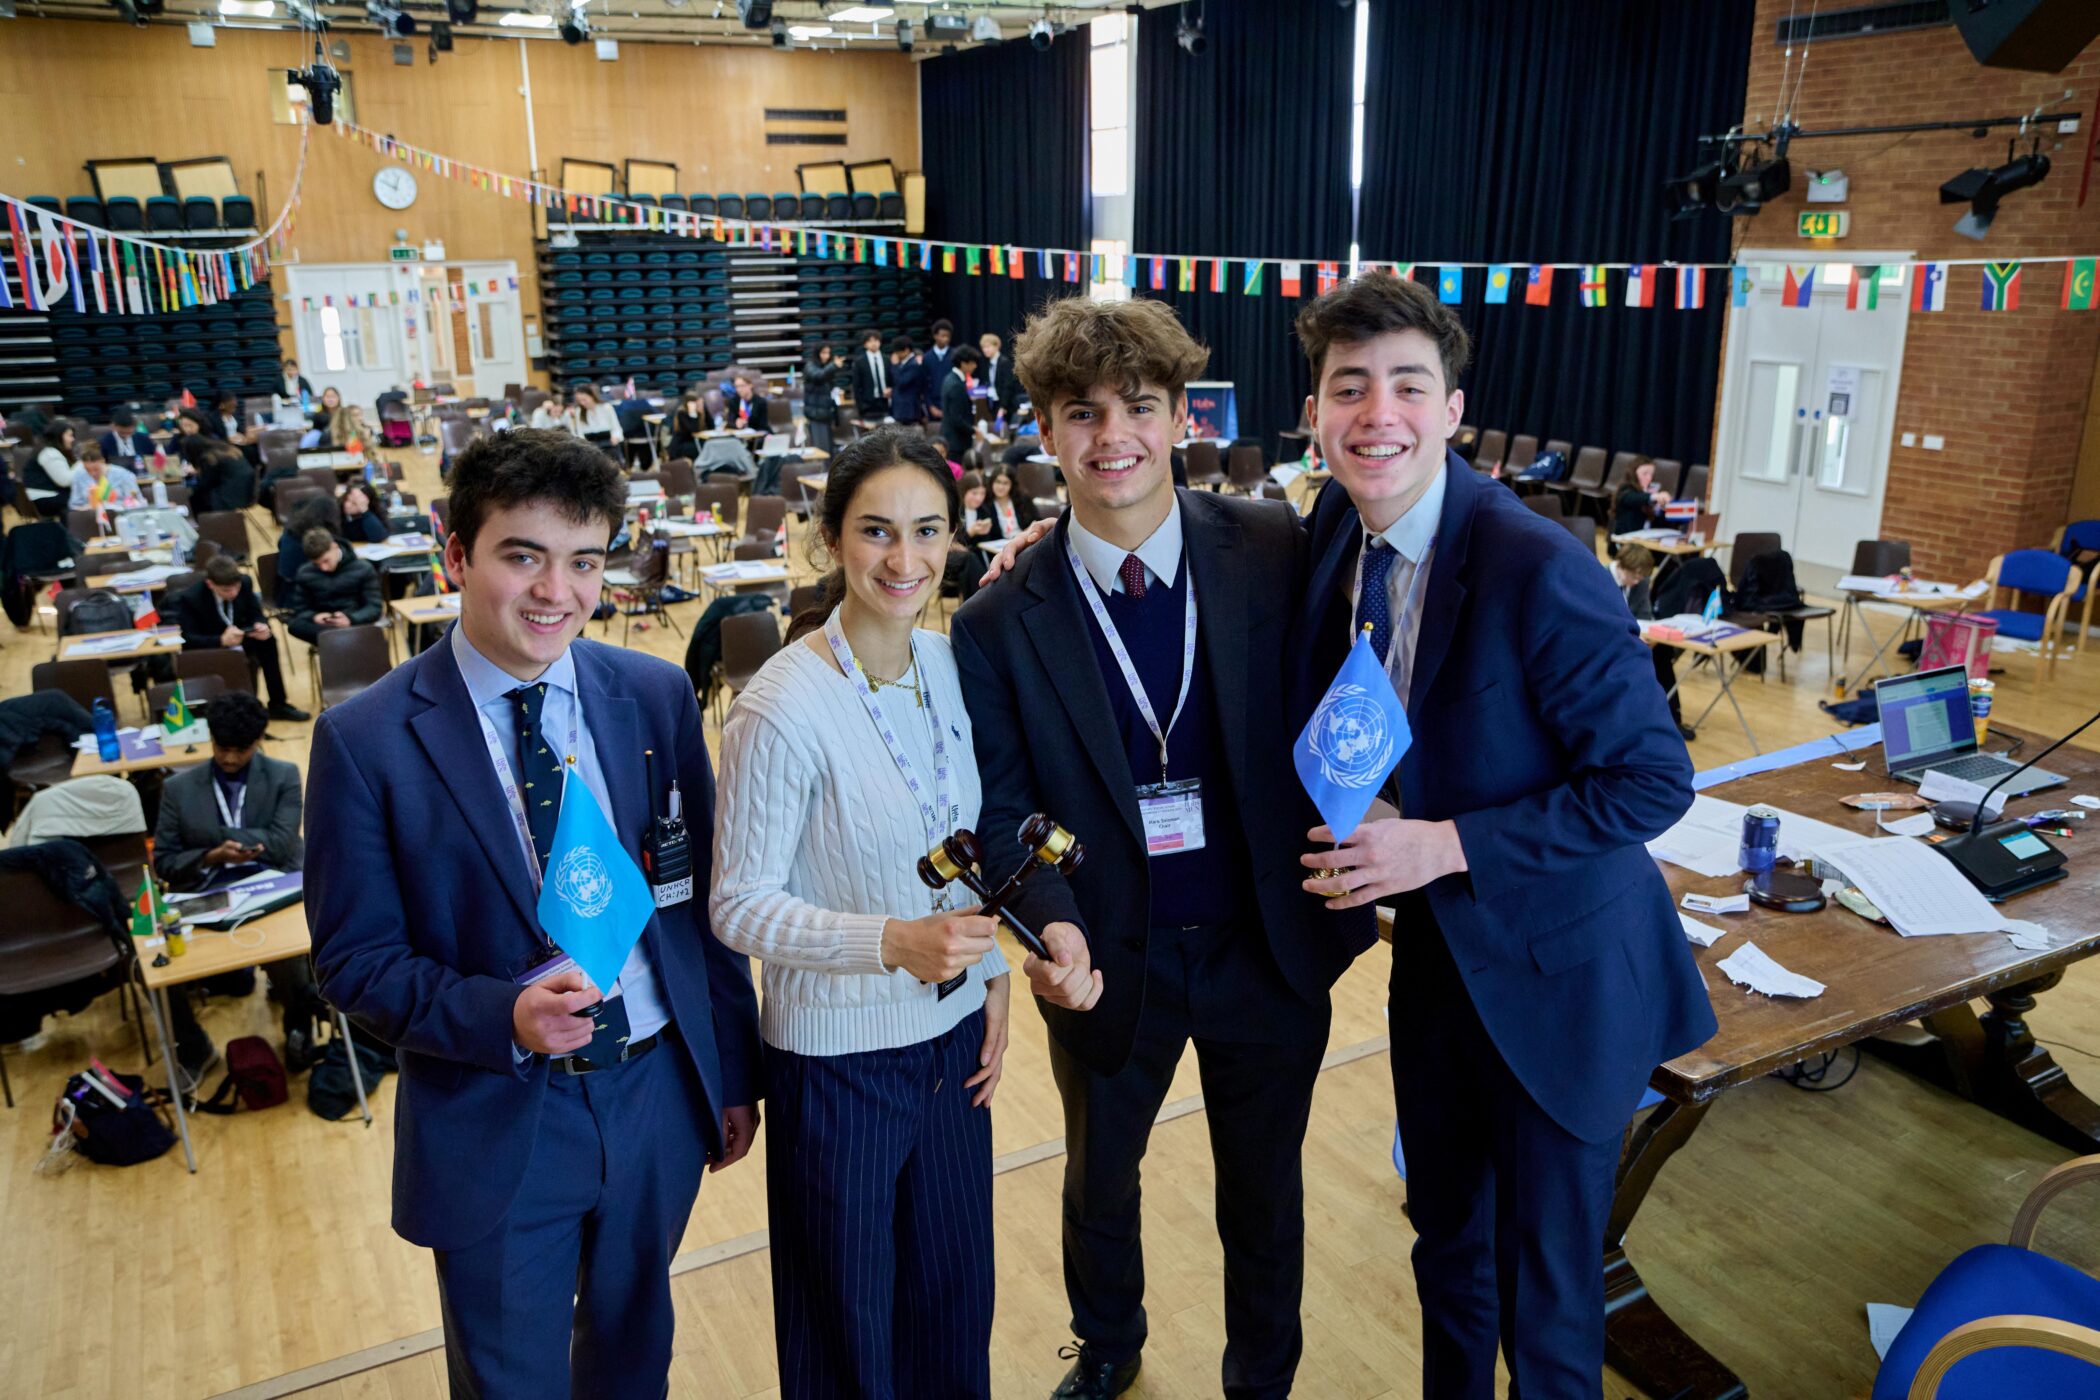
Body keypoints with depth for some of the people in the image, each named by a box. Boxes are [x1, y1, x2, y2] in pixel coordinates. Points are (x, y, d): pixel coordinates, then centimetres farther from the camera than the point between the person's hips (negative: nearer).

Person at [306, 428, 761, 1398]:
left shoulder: (657, 698, -4)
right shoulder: (366, 738, -13)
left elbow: (707, 893, 2)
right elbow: (356, 957, -8)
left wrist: (733, 1072, 7)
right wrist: (502, 1017, -25)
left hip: (657, 1095, 3)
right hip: (494, 1124, -2)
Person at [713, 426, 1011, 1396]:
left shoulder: (949, 665, -2)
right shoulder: (783, 709, -22)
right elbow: (740, 906, -17)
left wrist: (991, 977, 7)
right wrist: (892, 943, -29)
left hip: (952, 1030, 6)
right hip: (838, 1053, -5)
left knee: (954, 1288, 23)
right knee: (847, 1317, 16)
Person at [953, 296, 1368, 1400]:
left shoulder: (1274, 553, -11)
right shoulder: (1000, 623, -12)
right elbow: (1004, 805, -8)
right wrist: (1055, 923, -24)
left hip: (1268, 946, 0)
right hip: (1111, 964, 0)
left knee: (1264, 1189, 21)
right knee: (1099, 1183, 25)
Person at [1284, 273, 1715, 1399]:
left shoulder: (1540, 571, -26)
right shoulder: (1333, 535, -5)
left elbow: (1653, 780, -21)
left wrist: (1448, 844, -25)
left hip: (1557, 972, -6)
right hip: (1434, 947, 6)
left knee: (1544, 1284, 11)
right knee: (1447, 1241, 25)